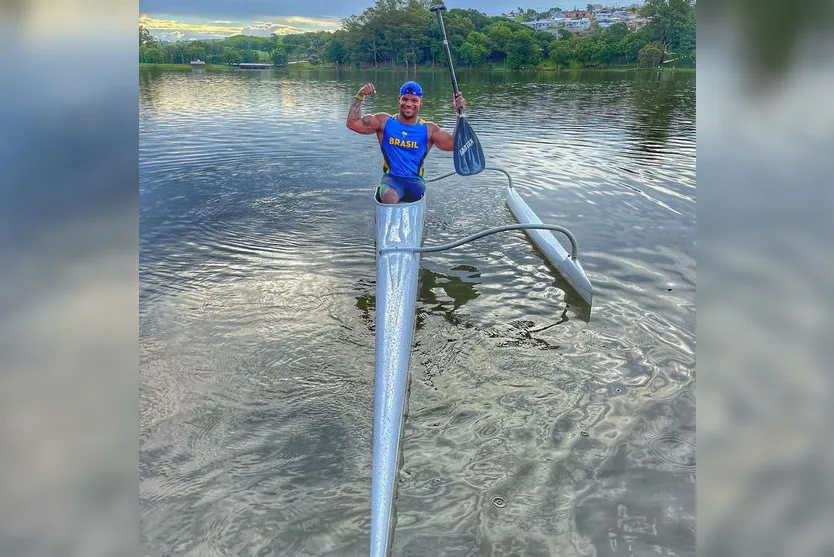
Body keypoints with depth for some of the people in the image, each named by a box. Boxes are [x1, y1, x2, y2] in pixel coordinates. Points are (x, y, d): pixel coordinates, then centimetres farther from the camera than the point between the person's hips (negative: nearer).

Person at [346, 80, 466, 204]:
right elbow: (353, 123, 1)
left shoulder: (428, 129, 7)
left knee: (418, 194, -32)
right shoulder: (385, 122, 7)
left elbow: (454, 144, -2)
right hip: (391, 178, -2)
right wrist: (359, 97, -7)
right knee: (389, 197, -35)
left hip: (415, 180, 2)